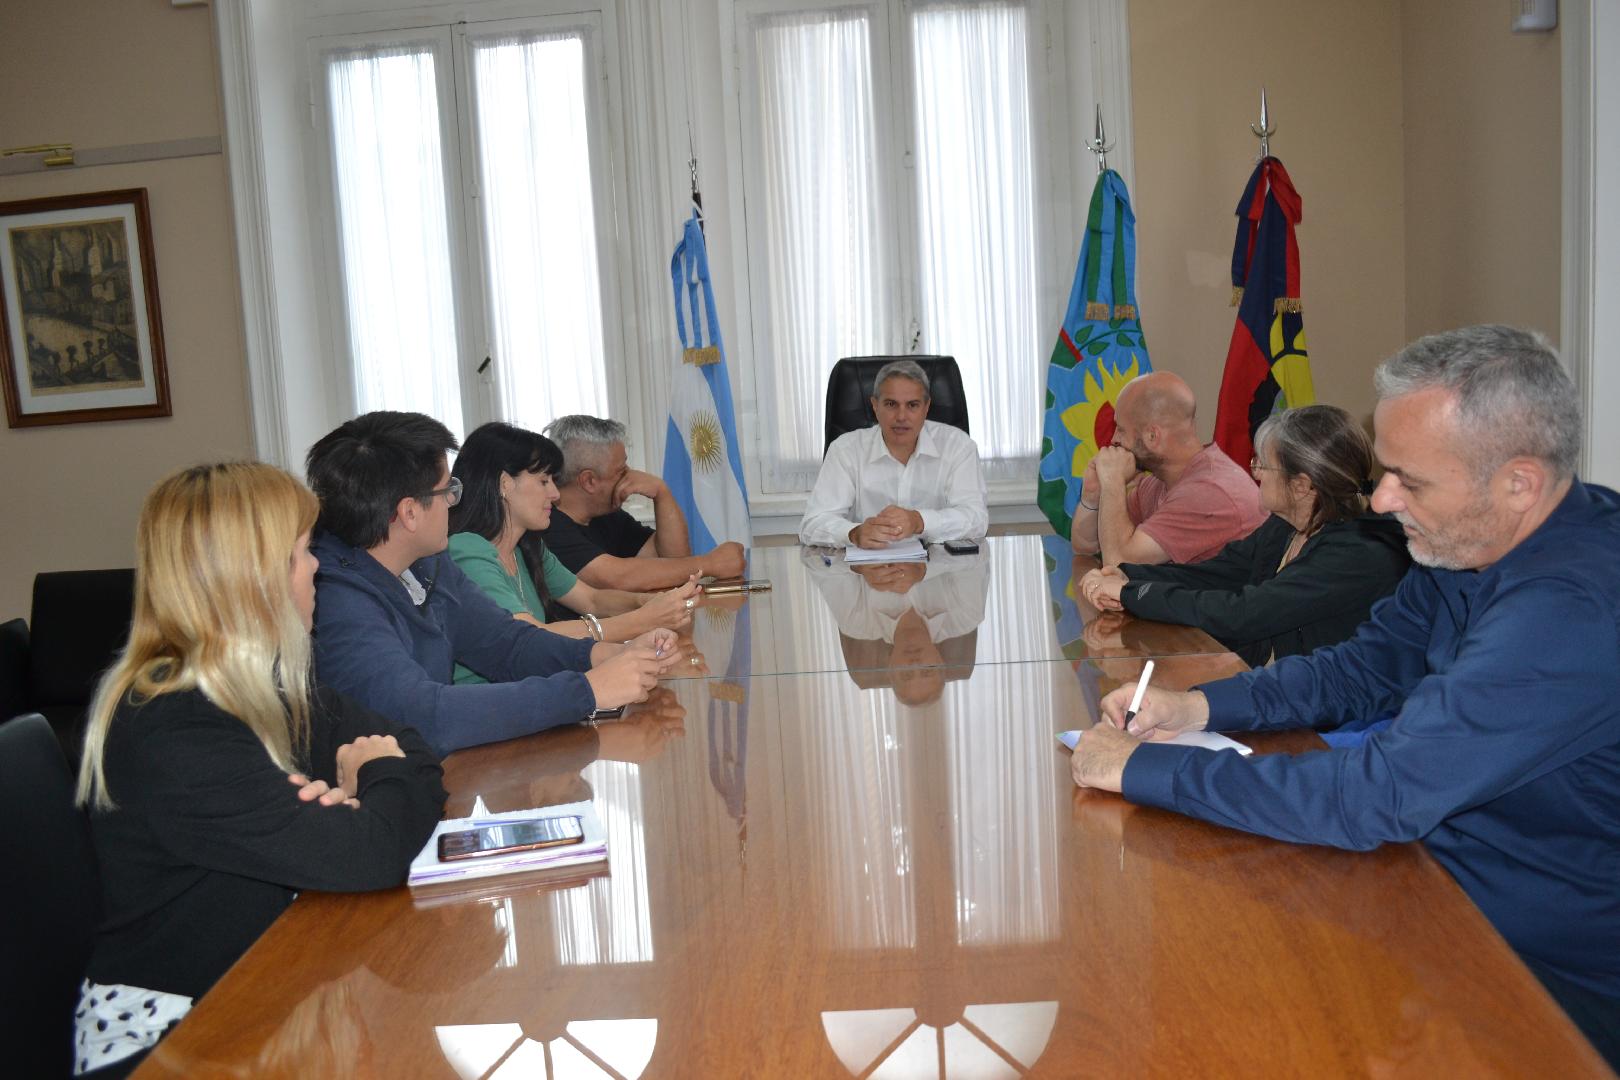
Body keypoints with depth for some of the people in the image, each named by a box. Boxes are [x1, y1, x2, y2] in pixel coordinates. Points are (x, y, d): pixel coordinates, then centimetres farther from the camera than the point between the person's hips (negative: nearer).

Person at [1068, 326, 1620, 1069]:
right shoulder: (1471, 545, -3)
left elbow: (1377, 798, -34)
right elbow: (1360, 670, 9)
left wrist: (1141, 768, -26)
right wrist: (1197, 707, -7)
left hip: (1546, 982, -7)